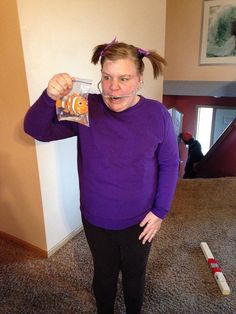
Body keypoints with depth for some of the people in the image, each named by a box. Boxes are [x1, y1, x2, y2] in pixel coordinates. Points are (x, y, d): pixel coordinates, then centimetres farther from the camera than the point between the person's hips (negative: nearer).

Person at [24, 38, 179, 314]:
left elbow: (169, 164, -6)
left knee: (134, 275, 26)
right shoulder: (85, 109, -13)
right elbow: (35, 129, -16)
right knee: (104, 274, 26)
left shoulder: (157, 114, -14)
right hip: (95, 220, 1)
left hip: (139, 221, 0)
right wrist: (49, 97, -35)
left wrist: (160, 211, -7)